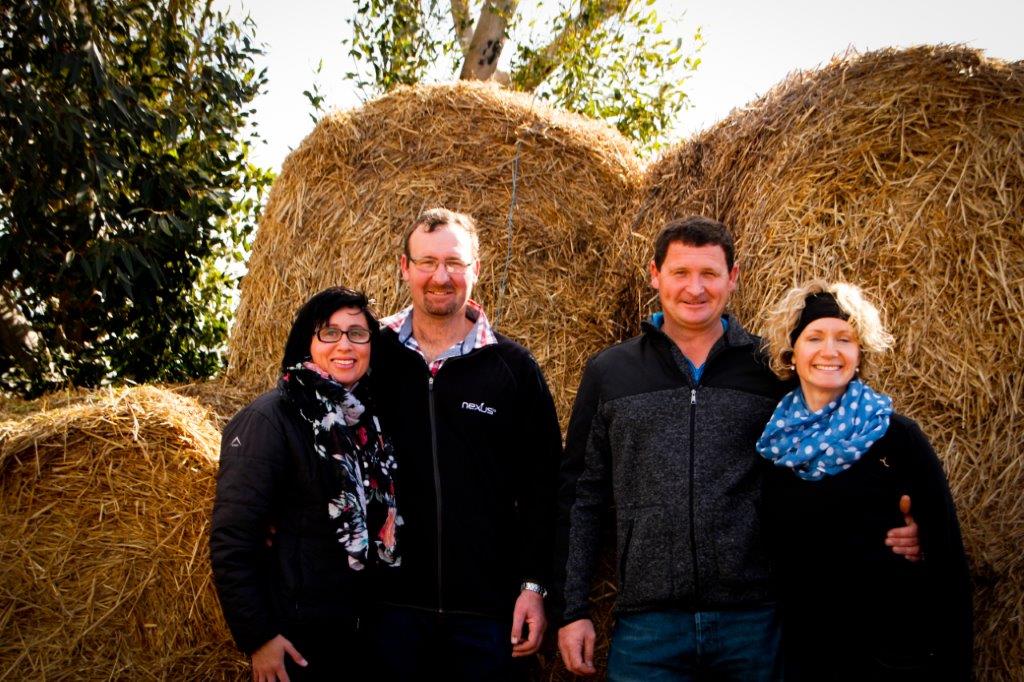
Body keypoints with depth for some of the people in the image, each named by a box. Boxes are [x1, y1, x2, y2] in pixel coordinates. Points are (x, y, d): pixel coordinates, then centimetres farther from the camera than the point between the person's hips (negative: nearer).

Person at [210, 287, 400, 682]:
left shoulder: (371, 417, 7)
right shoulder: (268, 421, -13)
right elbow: (231, 541, -16)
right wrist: (257, 637, -18)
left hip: (369, 630, 6)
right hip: (298, 639, -6)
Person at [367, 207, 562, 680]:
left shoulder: (512, 367, 3)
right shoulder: (373, 356, 3)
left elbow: (541, 487, 3)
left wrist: (534, 586, -2)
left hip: (487, 606, 0)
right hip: (390, 600, 0)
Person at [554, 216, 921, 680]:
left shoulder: (774, 371, 5)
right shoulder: (609, 374, 8)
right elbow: (581, 496, 9)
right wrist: (573, 610, 5)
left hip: (755, 622, 0)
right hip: (647, 624, 0)